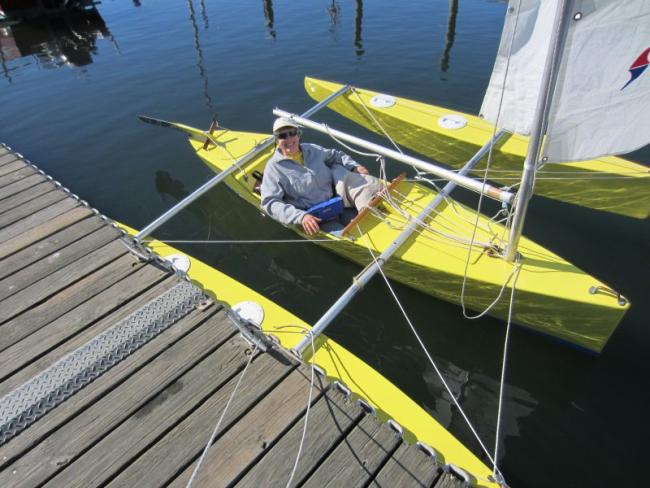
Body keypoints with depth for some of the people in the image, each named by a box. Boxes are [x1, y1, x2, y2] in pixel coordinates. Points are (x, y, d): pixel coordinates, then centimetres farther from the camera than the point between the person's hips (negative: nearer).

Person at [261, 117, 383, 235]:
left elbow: (336, 155, 25)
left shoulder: (312, 150, 8)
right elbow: (270, 203, -15)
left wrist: (354, 166, 4)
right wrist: (301, 216, -27)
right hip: (315, 217, -4)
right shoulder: (274, 167, -7)